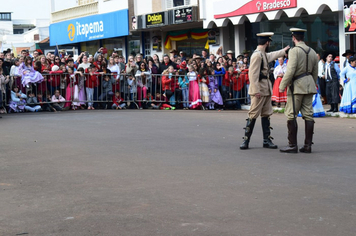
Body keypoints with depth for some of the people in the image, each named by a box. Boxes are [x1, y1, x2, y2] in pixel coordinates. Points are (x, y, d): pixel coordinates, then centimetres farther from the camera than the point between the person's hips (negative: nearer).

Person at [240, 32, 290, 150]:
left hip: (266, 90, 10)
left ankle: (267, 140, 15)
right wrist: (256, 90, -25)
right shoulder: (257, 55, -16)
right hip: (259, 90, -10)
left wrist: (284, 51, 53)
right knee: (253, 115, -6)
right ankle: (246, 141, -1)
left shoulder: (264, 55, 15)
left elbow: (272, 55, 39)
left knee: (266, 115, 10)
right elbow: (252, 74, -21)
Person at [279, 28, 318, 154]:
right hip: (309, 85, 7)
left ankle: (292, 145, -3)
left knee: (291, 115, -2)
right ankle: (308, 145, 8)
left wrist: (282, 86, -10)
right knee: (308, 114, 6)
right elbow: (315, 73, 17)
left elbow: (290, 71, -18)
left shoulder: (294, 51, -11)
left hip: (297, 86, -7)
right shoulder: (312, 52, 12)